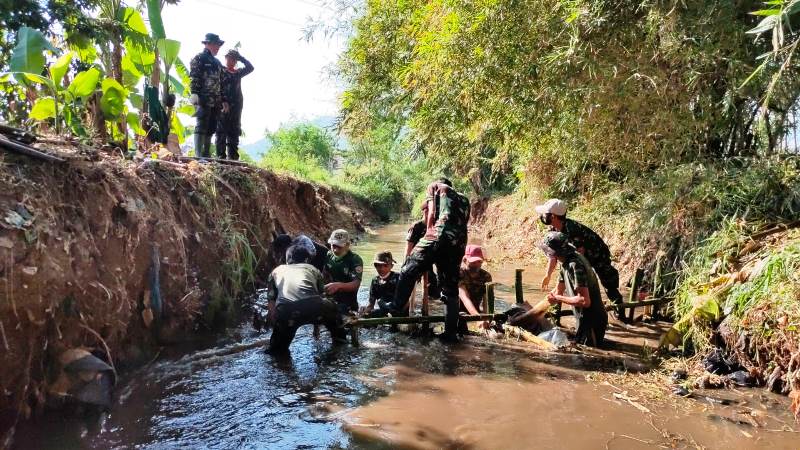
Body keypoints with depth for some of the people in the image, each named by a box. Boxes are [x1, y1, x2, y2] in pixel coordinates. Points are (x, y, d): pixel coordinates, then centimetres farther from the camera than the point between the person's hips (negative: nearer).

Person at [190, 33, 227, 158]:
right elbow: (194, 79, -10)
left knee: (211, 128, 8)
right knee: (201, 127, -10)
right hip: (203, 100, -8)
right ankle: (198, 155, -11)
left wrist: (223, 100, 18)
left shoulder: (217, 62, 24)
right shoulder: (199, 59, 0)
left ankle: (206, 155, 13)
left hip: (215, 102, 8)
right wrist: (195, 95, -21)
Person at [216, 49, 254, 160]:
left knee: (234, 133, 4)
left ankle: (233, 157, 5)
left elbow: (250, 68, 11)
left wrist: (240, 57, 7)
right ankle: (220, 156, -7)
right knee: (221, 132, -5)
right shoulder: (220, 71, 5)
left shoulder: (238, 73, 19)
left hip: (236, 106, 5)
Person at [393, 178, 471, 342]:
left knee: (408, 273, 4)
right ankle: (451, 333, 12)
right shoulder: (463, 199, 35)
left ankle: (396, 312, 1)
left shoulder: (435, 187, 21)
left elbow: (431, 214, 8)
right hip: (459, 243, 6)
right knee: (451, 290, 12)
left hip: (439, 236, -6)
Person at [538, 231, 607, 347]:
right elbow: (558, 290, 18)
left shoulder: (575, 265, -26)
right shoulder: (567, 262, 5)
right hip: (584, 319, 10)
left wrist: (558, 299, -20)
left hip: (591, 321, -10)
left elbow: (585, 301, -31)